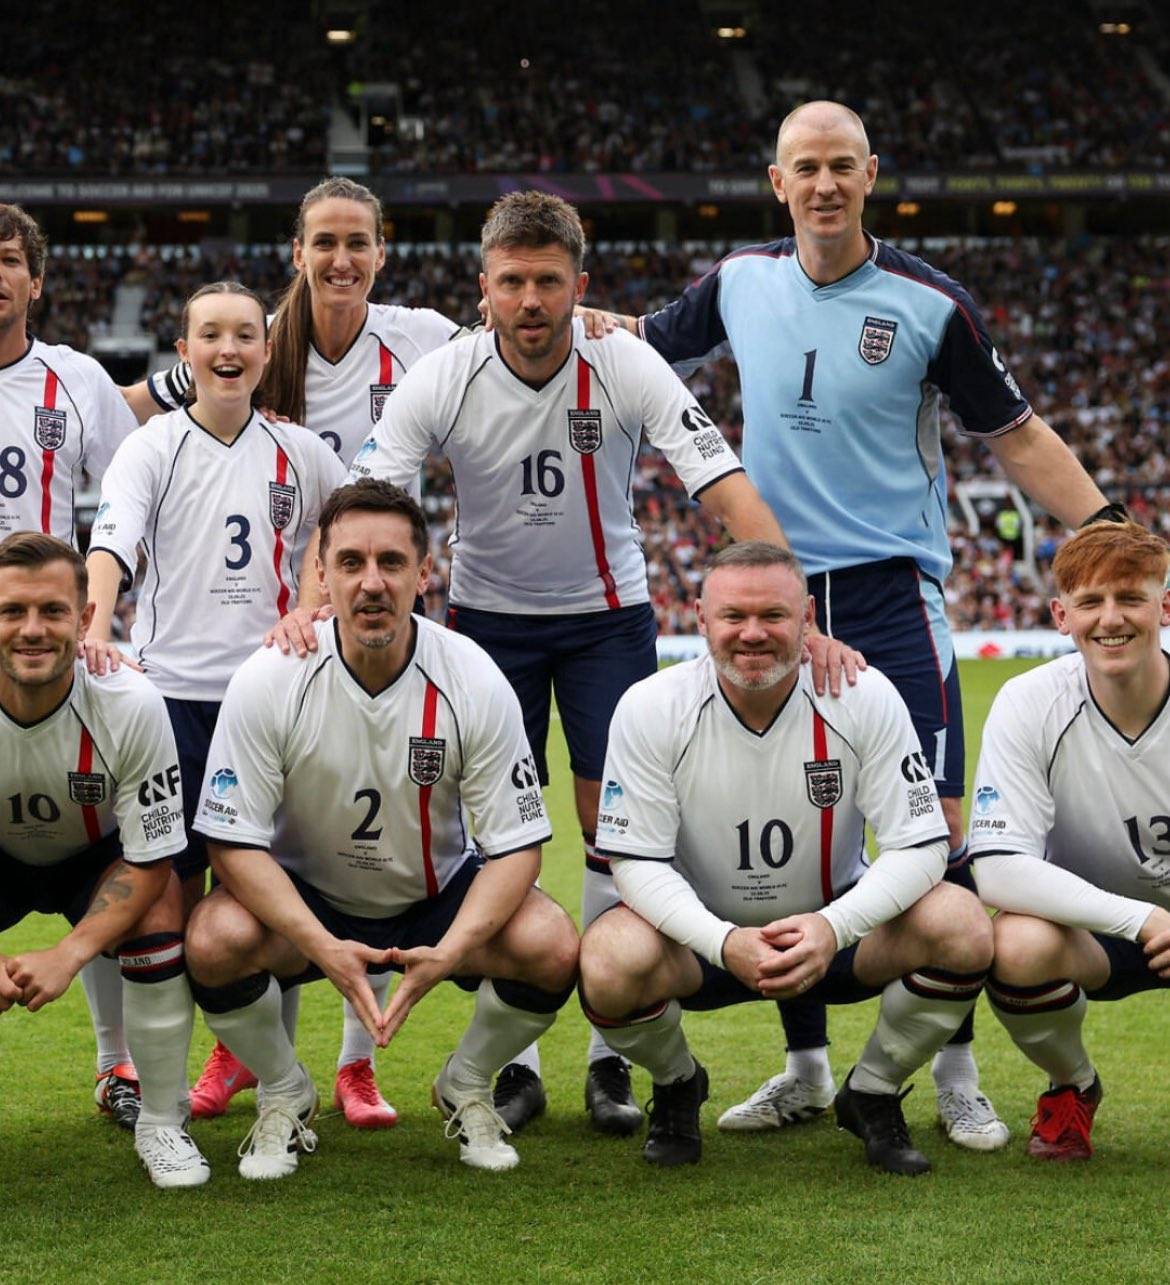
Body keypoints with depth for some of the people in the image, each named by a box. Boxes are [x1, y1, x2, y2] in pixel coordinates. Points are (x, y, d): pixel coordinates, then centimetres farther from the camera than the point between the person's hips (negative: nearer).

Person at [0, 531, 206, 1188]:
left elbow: (151, 861, -23)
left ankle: (163, 1123, -11)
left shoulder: (130, 703, -30)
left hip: (99, 858, -1)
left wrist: (68, 956, -36)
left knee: (161, 912, -31)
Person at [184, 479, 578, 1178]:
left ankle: (467, 1087, 6)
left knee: (552, 947, -27)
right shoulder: (268, 681, -19)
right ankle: (286, 1095, 0)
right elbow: (235, 841, -17)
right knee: (215, 941, -32)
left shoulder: (475, 682, -18)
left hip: (441, 898, 1)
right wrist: (324, 949, -32)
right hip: (304, 900, -1)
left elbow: (517, 845, -14)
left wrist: (448, 951, -32)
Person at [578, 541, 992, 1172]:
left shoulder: (864, 697, -15)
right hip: (701, 930, -1)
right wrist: (724, 943, -34)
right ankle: (677, 1088, 5)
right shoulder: (650, 708, -16)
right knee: (611, 965, -33)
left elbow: (919, 846, -15)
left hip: (834, 925, 1)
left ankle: (871, 1095, 2)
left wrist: (833, 927, -34)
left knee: (961, 927, -27)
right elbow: (636, 860, -15)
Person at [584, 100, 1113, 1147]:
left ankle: (957, 1076, 5)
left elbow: (1017, 437, 1)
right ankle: (806, 1070, 19)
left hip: (892, 591, -3)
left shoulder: (929, 304, -5)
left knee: (935, 831, -9)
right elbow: (644, 343, 23)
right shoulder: (741, 282, 4)